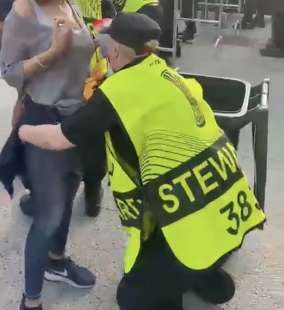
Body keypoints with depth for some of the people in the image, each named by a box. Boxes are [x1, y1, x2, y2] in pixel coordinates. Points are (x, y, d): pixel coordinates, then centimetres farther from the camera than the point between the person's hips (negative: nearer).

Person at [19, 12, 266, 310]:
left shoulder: (118, 90, -13)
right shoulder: (162, 72, 7)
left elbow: (58, 139, -6)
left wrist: (24, 131, 13)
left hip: (198, 218, -9)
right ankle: (210, 281, 59)